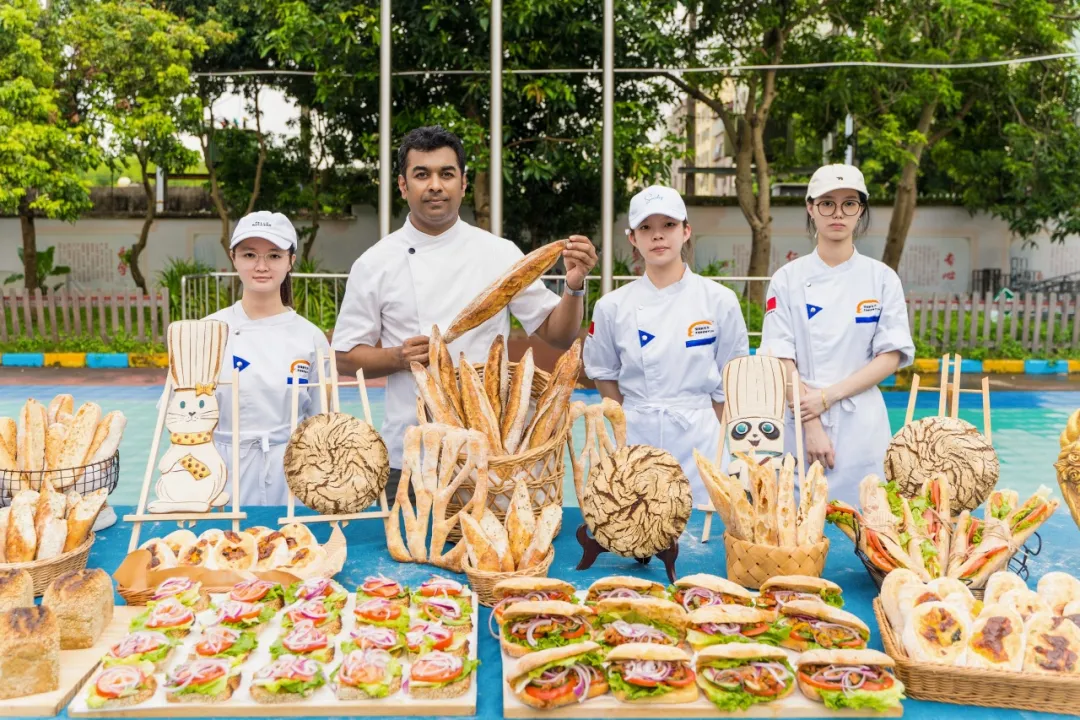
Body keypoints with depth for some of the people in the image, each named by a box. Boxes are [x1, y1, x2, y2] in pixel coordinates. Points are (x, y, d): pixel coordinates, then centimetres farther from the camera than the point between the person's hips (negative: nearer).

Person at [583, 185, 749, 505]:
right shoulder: (613, 306, -2)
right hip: (637, 441, 1)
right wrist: (634, 419, 5)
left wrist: (709, 428, 3)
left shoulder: (719, 300, -4)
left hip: (699, 439, 0)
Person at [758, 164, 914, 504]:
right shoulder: (788, 279, 1)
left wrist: (830, 395, -11)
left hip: (862, 422, 1)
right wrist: (812, 426, -12)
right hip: (800, 417, 0)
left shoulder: (882, 278, 3)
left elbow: (891, 357, -1)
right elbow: (782, 361, -4)